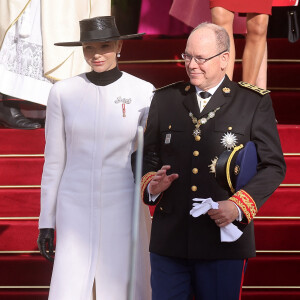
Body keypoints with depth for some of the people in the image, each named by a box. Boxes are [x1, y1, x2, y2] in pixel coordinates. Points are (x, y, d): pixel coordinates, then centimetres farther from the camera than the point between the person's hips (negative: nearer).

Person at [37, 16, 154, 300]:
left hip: (124, 208, -1)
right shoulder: (63, 92, -2)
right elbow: (54, 160, 3)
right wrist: (46, 222, 4)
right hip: (77, 210, 1)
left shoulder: (144, 93, -5)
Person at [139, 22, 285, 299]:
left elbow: (273, 166, 1)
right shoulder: (164, 99, 11)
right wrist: (151, 184, -5)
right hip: (169, 237, 2)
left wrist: (238, 206, -12)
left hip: (223, 238, -2)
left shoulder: (255, 102, 2)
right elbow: (148, 155, 17)